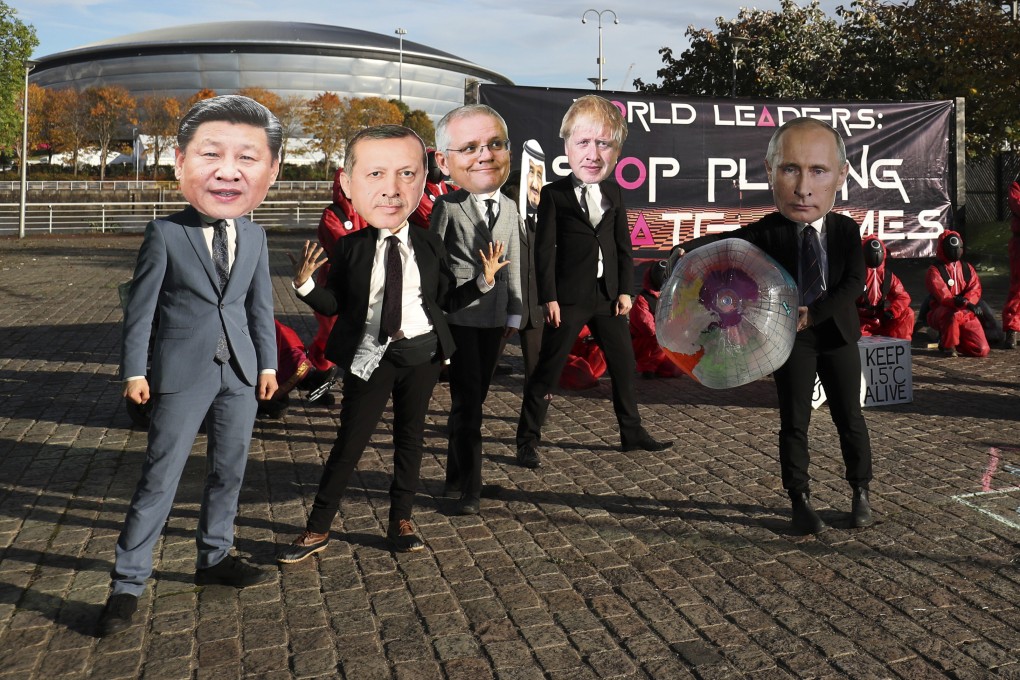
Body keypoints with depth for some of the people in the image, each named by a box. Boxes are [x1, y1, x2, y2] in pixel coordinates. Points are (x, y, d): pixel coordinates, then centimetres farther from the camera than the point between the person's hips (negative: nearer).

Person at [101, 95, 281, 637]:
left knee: (230, 469, 13)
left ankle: (214, 558, 30)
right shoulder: (165, 234, -9)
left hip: (240, 371, 5)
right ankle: (128, 582, 11)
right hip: (182, 372, -4)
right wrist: (134, 370, -5)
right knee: (160, 476, 0)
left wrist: (267, 362, 11)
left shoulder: (254, 236, 4)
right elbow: (140, 305, -5)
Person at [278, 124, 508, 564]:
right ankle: (317, 530, 18)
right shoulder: (350, 248, -3)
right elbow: (333, 305, 1)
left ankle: (400, 522, 28)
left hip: (421, 353, 2)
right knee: (349, 443, 4)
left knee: (410, 437, 12)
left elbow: (447, 300, 7)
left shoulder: (429, 244, 1)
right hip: (370, 357, -2)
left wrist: (484, 281, -4)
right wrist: (305, 284, -17)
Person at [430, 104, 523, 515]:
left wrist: (514, 312, 13)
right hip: (458, 317, -5)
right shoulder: (447, 207, -10)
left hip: (494, 319, 6)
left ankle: (456, 478, 30)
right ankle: (468, 490, 5)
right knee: (467, 404, -6)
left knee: (474, 400, 14)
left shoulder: (509, 209, 8)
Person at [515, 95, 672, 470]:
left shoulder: (613, 193, 10)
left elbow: (623, 245, 11)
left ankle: (632, 432, 29)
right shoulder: (554, 194, -4)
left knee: (624, 364, 14)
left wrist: (625, 290, 4)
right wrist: (549, 297, -14)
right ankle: (527, 441, 7)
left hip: (608, 296, 5)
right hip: (568, 297, -5)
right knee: (547, 369, -1)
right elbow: (544, 249, -8)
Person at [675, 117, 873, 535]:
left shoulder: (846, 229, -6)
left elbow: (855, 282, -12)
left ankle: (860, 492, 28)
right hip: (789, 334, -1)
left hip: (836, 330, 2)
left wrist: (815, 313, -24)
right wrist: (689, 249, -36)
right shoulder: (768, 232, -10)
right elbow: (727, 241, -15)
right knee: (794, 421, 6)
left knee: (849, 417, 10)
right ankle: (800, 500, 18)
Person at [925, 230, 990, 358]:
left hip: (966, 314, 5)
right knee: (954, 314, -43)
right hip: (941, 313, -5)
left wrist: (963, 301, -26)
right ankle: (948, 346, -17)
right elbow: (943, 297, -19)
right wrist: (968, 304, -32)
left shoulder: (967, 268, 12)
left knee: (982, 350, -10)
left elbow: (975, 289, -4)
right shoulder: (935, 271, -6)